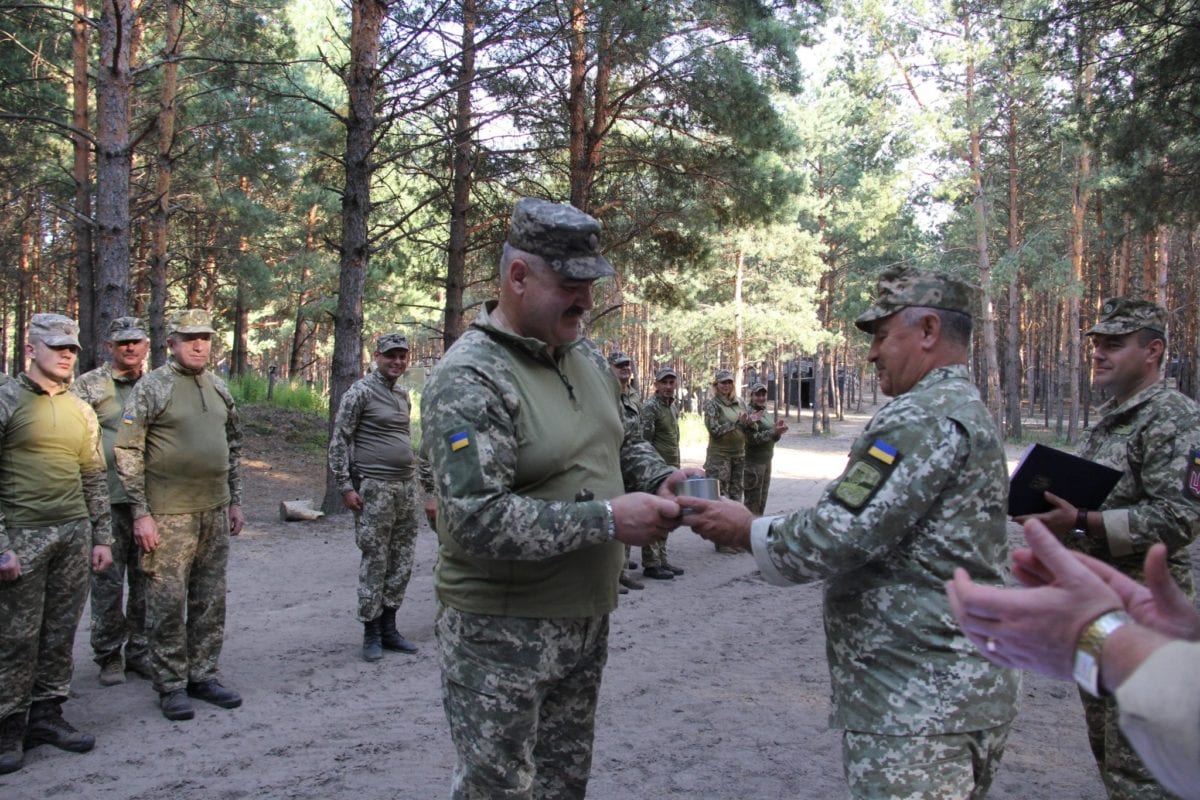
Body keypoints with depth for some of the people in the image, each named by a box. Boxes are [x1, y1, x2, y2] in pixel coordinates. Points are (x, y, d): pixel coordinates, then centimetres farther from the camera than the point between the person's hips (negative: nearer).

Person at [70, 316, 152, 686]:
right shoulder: (89, 385, -1)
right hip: (108, 499, -3)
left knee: (145, 579, 10)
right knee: (108, 580, 4)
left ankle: (139, 650, 22)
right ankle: (109, 655, 17)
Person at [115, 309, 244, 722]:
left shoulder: (219, 388, 11)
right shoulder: (151, 388, -7)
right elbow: (127, 452, -10)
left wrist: (235, 501, 14)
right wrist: (141, 513, -13)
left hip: (215, 513, 6)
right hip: (169, 516, -6)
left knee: (210, 601, 11)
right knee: (168, 603, 1)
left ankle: (203, 675, 23)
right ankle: (171, 685, 13)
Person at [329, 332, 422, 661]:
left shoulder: (403, 393, 14)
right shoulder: (361, 391, -7)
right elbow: (338, 439, -8)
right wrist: (345, 486, -12)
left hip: (407, 486, 7)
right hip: (375, 489, -7)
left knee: (402, 561, 9)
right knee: (375, 562, -1)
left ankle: (389, 627, 20)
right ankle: (371, 633, 10)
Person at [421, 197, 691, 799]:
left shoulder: (586, 358, 6)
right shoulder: (469, 380, -20)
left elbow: (621, 442, 19)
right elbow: (478, 520, -28)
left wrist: (661, 478, -3)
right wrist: (607, 520, -27)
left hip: (586, 618, 8)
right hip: (502, 632, -8)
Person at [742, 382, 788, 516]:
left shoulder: (768, 414, 15)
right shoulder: (749, 413, -12)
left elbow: (774, 438, 15)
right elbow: (752, 439, -20)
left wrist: (779, 431, -6)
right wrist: (773, 431, -25)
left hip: (767, 461, 9)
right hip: (753, 462, -8)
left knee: (762, 501, 14)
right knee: (753, 502, -6)